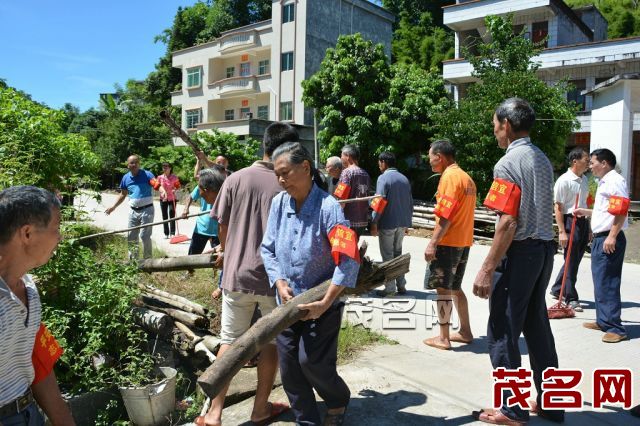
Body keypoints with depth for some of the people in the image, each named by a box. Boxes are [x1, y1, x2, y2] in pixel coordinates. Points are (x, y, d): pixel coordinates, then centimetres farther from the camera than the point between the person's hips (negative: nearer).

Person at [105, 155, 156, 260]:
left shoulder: (147, 174, -10)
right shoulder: (126, 178, 5)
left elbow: (157, 184, -28)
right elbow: (123, 195, 18)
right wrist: (113, 207, 15)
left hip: (146, 210, -6)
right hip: (133, 211, 6)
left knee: (145, 236, -7)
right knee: (131, 237, 12)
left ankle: (147, 259, 8)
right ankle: (133, 259, 27)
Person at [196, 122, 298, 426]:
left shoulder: (236, 179, -4)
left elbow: (222, 225, 2)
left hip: (236, 274, 2)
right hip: (274, 277, -2)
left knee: (230, 341, 13)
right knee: (271, 341, 15)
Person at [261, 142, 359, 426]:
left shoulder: (327, 205, -19)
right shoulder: (278, 203, -3)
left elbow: (348, 257, -23)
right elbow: (268, 248, 5)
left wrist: (325, 302, -23)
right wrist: (280, 284, -9)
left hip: (321, 302, -5)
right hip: (288, 301, 5)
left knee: (312, 361, 0)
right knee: (288, 365, 9)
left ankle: (338, 402, 33)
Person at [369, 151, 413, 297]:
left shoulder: (383, 178, -10)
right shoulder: (404, 179, 11)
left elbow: (380, 203, -16)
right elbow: (410, 203, 14)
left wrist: (374, 223, -11)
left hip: (387, 224, -6)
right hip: (402, 224, 6)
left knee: (388, 256, 2)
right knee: (398, 253, 17)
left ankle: (390, 288, 6)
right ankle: (401, 286, 18)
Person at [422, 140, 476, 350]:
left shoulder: (449, 176, -14)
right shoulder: (466, 177, 14)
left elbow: (445, 215, -20)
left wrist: (432, 243, -19)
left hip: (448, 243, -9)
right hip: (464, 242, 9)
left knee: (442, 289, 0)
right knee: (455, 287, 18)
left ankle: (443, 338, 6)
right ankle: (465, 331, 24)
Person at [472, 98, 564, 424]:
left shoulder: (508, 163, -14)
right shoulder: (543, 160, 13)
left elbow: (508, 223, -21)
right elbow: (541, 212, 13)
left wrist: (487, 269, -19)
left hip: (519, 252, -9)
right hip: (545, 250, 9)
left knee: (503, 332, 2)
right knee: (537, 327, 17)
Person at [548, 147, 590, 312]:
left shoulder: (584, 179, 12)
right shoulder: (564, 180, -13)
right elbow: (557, 207, -15)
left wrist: (588, 227, 19)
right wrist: (562, 231, -18)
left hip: (583, 222, 8)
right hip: (570, 221, -8)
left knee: (575, 259, 15)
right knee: (571, 261, -1)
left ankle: (557, 289, 30)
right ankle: (571, 298, 9)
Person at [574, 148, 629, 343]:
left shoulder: (615, 181, -12)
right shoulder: (604, 182, 20)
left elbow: (620, 212, -21)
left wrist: (612, 237, -24)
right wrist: (586, 212, 24)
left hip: (609, 240, -10)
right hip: (599, 238, 10)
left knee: (607, 284, -9)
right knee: (600, 282, 15)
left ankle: (615, 328, -4)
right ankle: (603, 321, 25)